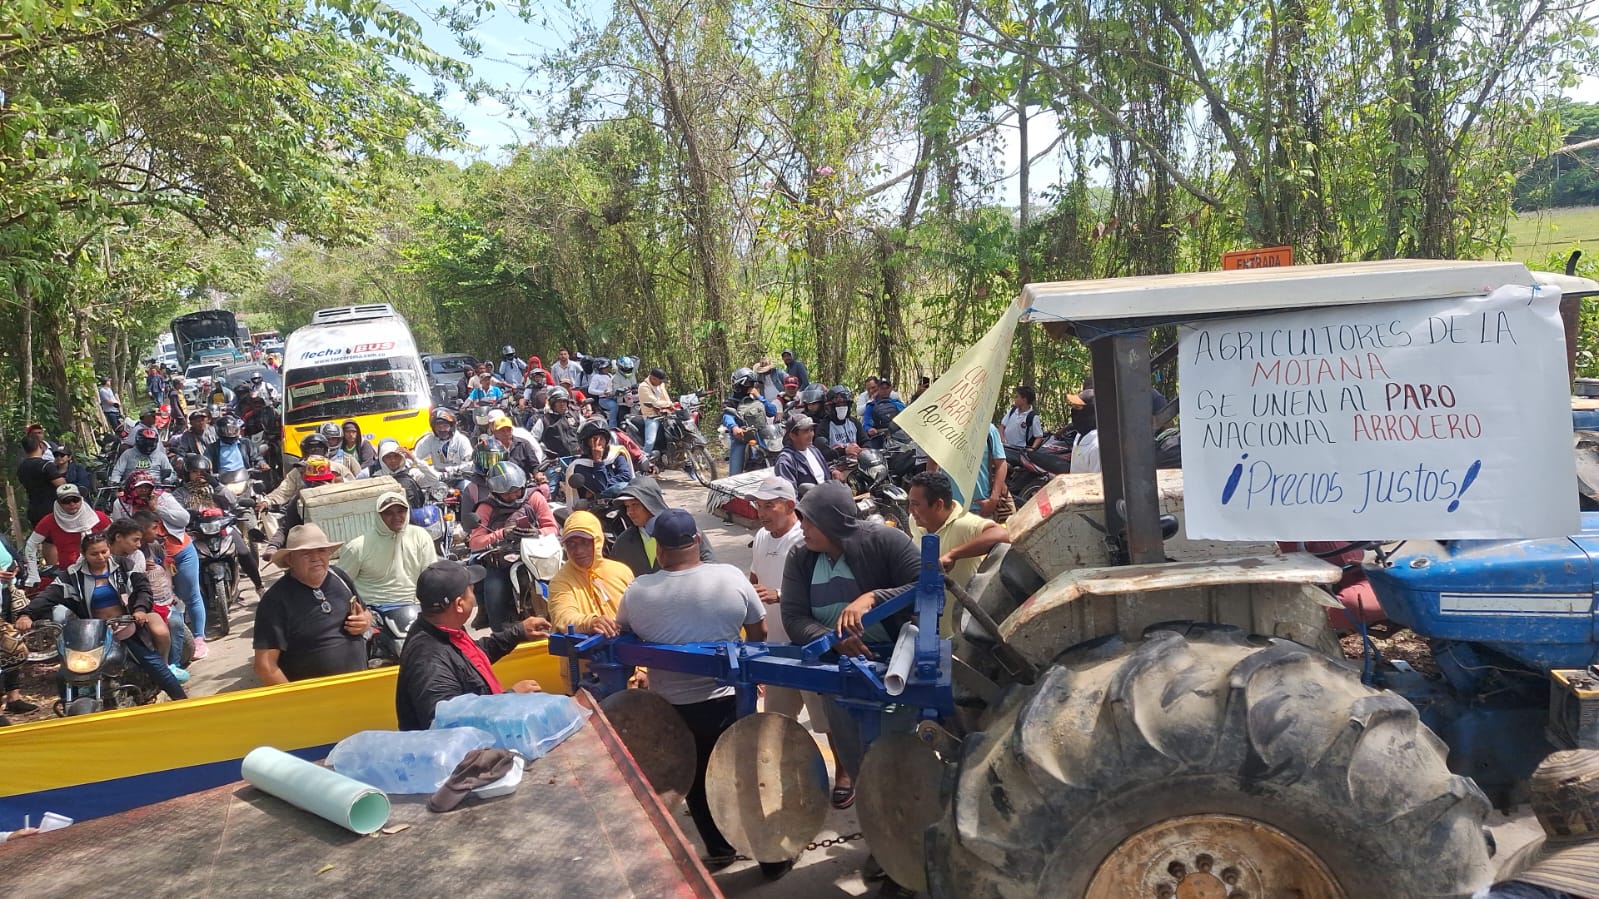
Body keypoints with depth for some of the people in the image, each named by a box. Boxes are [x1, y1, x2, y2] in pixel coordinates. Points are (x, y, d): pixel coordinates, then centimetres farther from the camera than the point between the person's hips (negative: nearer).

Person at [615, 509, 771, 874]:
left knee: (697, 782, 21)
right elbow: (759, 633, -1)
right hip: (729, 698, 0)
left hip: (672, 705, 0)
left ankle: (721, 850, 33)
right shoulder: (731, 577, -13)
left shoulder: (637, 591, -12)